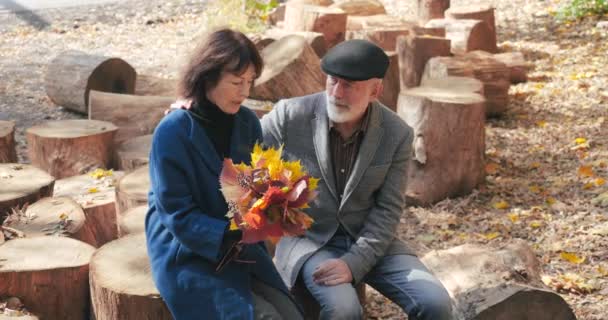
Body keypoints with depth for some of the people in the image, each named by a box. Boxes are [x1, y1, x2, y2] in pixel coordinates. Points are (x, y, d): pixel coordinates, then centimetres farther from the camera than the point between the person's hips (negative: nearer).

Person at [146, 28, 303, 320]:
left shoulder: (248, 123, 0)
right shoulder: (172, 133, -16)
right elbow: (178, 216, -16)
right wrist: (236, 238, -26)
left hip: (239, 247, 5)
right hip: (185, 253, -5)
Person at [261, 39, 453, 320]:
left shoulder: (397, 134, -8)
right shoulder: (290, 116, -13)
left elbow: (387, 210, -7)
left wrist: (354, 263, -19)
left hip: (370, 239, 2)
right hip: (309, 237, -2)